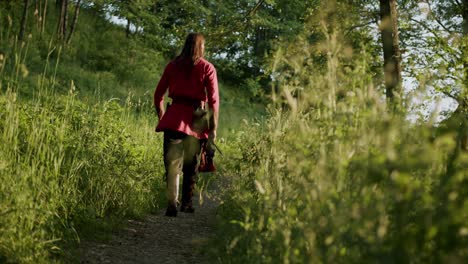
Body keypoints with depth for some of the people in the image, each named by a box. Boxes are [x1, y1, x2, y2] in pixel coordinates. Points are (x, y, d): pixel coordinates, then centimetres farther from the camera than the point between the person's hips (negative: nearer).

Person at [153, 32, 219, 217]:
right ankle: (186, 203, 21)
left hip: (174, 116, 1)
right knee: (191, 164, 13)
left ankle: (172, 204, -14)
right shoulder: (207, 68, 1)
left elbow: (158, 95, 10)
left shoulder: (173, 65, 9)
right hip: (196, 119, -1)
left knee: (172, 163, 0)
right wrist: (213, 127, -1)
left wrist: (161, 117, 21)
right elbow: (213, 99, -4)